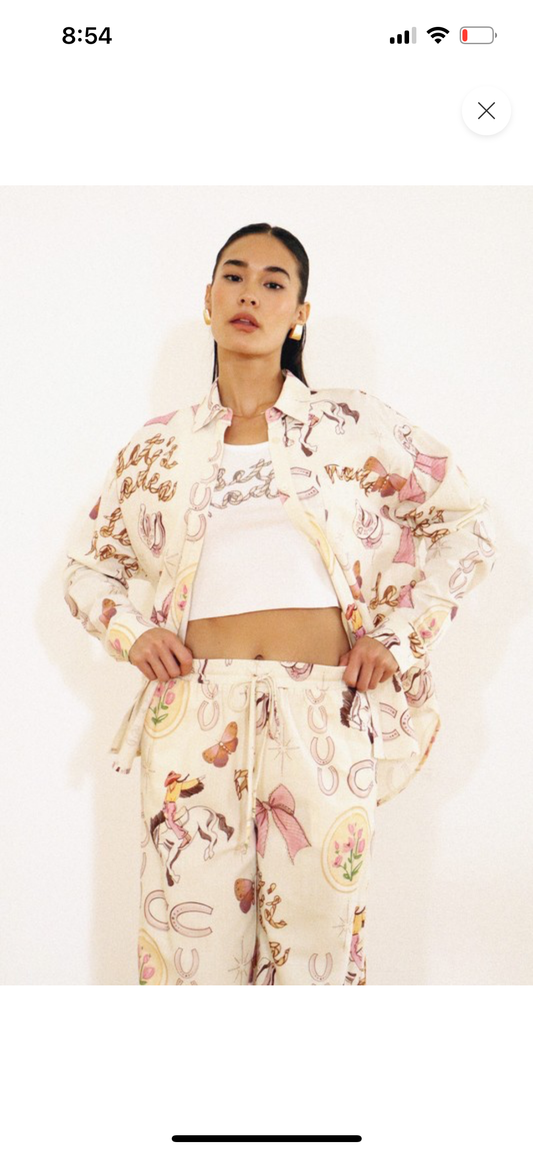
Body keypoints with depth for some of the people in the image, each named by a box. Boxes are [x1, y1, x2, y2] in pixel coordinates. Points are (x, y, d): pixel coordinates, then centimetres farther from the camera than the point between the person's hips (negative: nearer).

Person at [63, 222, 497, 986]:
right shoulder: (159, 447, 11)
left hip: (326, 717, -1)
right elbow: (89, 565, 21)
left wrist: (399, 636, 2)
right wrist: (130, 634, 2)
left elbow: (468, 526, 10)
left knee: (316, 944, 3)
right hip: (195, 716, 1)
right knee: (190, 942, 3)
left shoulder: (355, 423, 7)